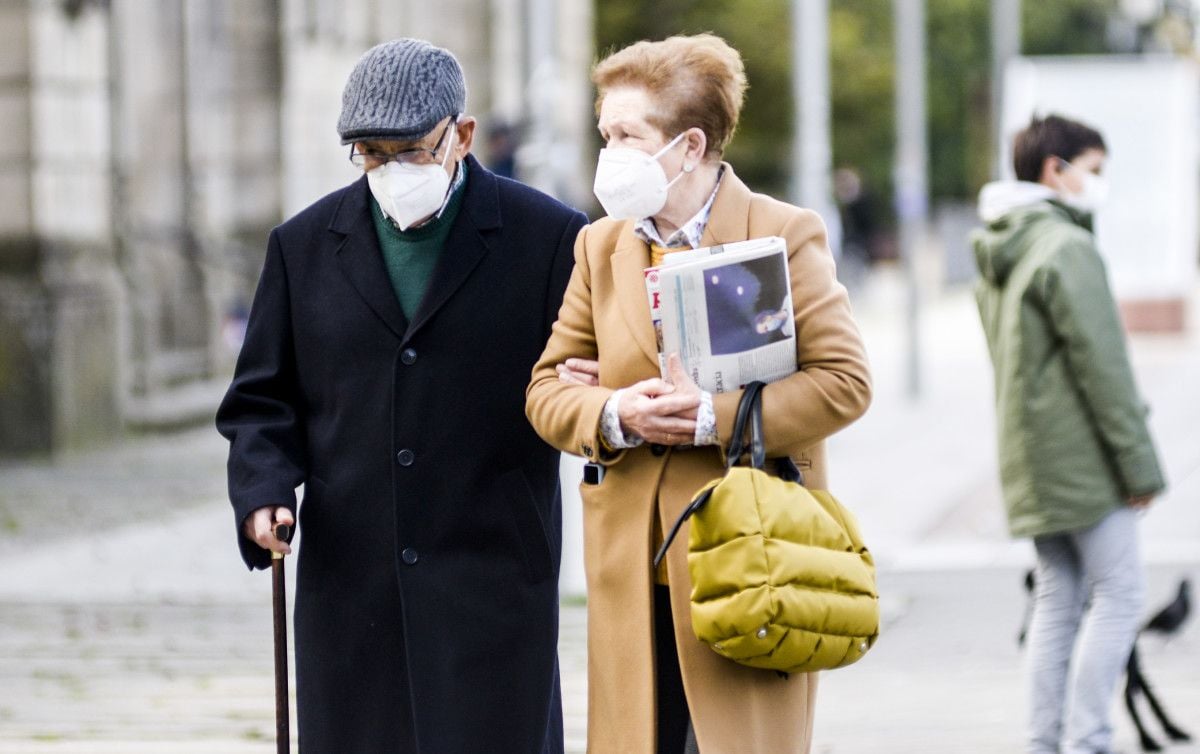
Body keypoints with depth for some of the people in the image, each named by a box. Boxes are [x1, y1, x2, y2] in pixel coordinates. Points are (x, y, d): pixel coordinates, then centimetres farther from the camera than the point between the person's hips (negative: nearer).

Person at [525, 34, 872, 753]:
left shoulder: (784, 234, -3)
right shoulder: (601, 244, 12)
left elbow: (844, 382, -8)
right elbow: (548, 389, 12)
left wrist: (714, 416, -15)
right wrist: (616, 416, -10)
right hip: (633, 567, 4)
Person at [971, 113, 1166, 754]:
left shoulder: (996, 257, 15)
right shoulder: (1067, 247, -14)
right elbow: (1102, 364, -17)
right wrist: (1140, 462, -14)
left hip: (1030, 458, 9)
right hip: (1080, 455, -9)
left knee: (1058, 596, 11)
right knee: (1118, 592, -4)